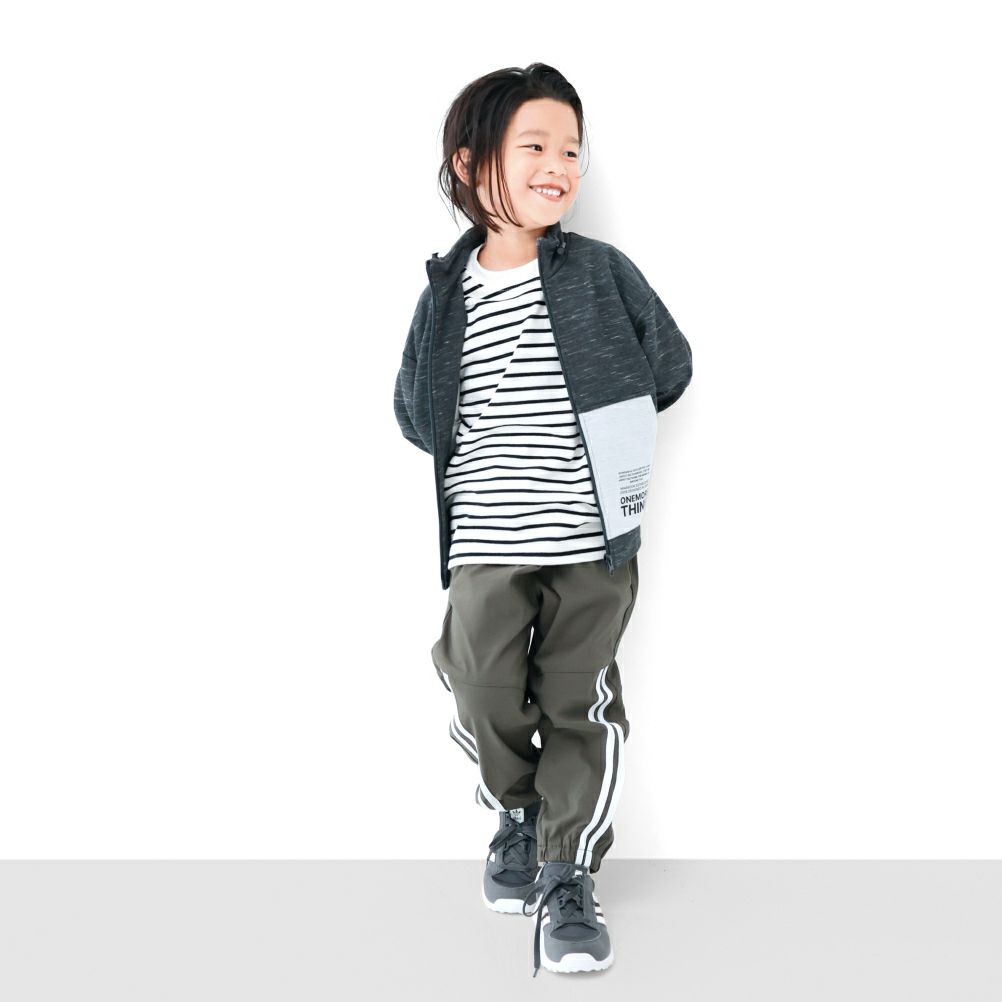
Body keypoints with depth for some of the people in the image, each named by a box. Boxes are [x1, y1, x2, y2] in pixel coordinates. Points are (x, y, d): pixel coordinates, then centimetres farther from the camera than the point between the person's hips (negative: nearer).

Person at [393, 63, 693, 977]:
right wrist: (480, 459, 2)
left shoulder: (603, 272, -3)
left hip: (594, 541, -1)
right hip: (485, 547, 1)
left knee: (580, 705, 5)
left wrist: (604, 441, 7)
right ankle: (519, 815, 37)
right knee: (485, 696, 6)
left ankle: (571, 874, 20)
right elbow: (417, 413, 10)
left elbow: (671, 366, 6)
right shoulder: (447, 291, 0)